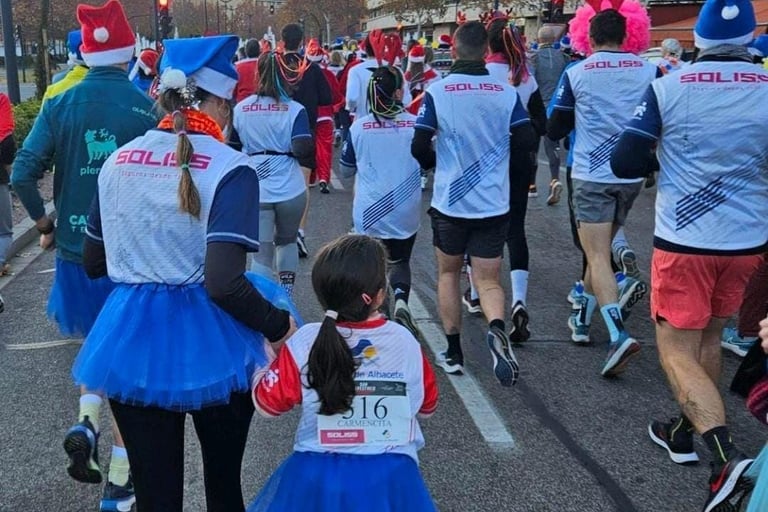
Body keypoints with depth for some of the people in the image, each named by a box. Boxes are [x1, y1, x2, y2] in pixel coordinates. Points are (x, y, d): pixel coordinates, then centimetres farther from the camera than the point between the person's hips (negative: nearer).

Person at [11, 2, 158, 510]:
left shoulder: (59, 105, -3)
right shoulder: (146, 107, -10)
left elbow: (23, 173, -7)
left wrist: (44, 224, 8)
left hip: (77, 249, 3)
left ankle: (86, 421, 4)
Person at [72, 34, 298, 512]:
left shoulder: (118, 161, 2)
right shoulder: (229, 168, -15)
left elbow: (93, 263, 13)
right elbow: (224, 283, -24)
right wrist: (279, 326, -8)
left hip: (132, 342, 4)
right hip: (209, 344, -4)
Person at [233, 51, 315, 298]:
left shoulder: (240, 109, 0)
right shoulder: (294, 110, -8)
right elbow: (303, 149, -17)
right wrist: (311, 161, 4)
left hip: (254, 190, 1)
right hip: (290, 189, -1)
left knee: (262, 251, 3)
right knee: (287, 241, 23)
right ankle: (286, 295, 25)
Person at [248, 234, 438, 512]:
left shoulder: (305, 343, -13)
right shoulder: (405, 342, -10)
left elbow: (267, 403, 0)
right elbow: (427, 405, 6)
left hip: (317, 477, 0)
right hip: (391, 479, 1)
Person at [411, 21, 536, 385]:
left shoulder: (437, 92, -9)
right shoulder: (506, 93, -4)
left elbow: (419, 146, -10)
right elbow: (526, 142, -3)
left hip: (450, 202, -1)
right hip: (494, 204, 1)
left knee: (448, 273, 18)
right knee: (488, 280, 8)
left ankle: (453, 353, 21)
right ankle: (497, 328, -23)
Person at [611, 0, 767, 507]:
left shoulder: (668, 88, -10)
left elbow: (625, 163, -9)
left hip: (684, 240, -4)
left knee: (678, 351, 4)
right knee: (709, 336, 21)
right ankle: (686, 431, 35)